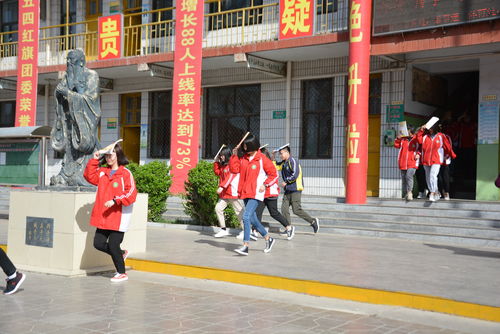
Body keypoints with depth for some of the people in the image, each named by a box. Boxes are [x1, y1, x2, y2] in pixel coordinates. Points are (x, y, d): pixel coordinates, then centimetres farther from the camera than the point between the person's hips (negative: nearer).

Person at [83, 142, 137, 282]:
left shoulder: (126, 173, -9)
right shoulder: (102, 172, 12)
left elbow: (131, 193, -16)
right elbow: (89, 176, 6)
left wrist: (115, 200, -24)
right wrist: (94, 160, 1)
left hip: (119, 216, -7)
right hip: (103, 217, 7)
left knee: (113, 245, -4)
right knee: (98, 243, 7)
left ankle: (122, 273, 15)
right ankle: (121, 254, 33)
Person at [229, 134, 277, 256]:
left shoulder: (262, 159, -7)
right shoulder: (243, 159, 12)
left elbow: (273, 174, -2)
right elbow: (234, 169, 7)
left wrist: (265, 184, -10)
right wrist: (234, 156, 1)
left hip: (256, 194, -8)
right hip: (245, 193, 8)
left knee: (246, 217, -18)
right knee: (252, 219, 14)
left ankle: (245, 246, -18)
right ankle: (268, 239, 31)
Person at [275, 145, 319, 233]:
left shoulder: (293, 161, -10)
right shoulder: (284, 163, 17)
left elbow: (295, 175, -18)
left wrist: (286, 181, -12)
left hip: (295, 190, -9)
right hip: (288, 190, 9)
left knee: (297, 210, -10)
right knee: (284, 209, -1)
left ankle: (313, 221, 5)